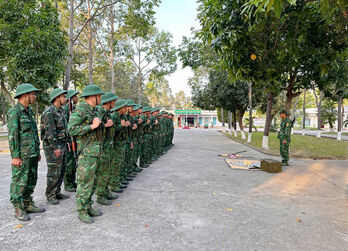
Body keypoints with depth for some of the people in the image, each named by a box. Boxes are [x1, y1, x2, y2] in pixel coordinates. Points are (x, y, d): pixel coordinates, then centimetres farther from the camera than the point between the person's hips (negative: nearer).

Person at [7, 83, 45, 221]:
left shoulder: (29, 111, 15)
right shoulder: (14, 112, -11)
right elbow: (12, 135, -15)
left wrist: (38, 152, 18)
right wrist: (15, 156, -17)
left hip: (33, 154, 8)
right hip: (22, 155, -8)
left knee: (31, 180, 14)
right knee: (19, 181, 0)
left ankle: (28, 204, 26)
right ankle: (18, 209, 11)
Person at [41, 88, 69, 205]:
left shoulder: (60, 111, 14)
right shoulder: (49, 112, -15)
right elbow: (50, 131, -20)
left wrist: (65, 143, 18)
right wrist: (55, 148, -22)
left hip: (61, 145, 9)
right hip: (52, 146, -9)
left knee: (62, 170, 13)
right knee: (54, 172, -3)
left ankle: (57, 192, 24)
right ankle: (50, 195, 10)